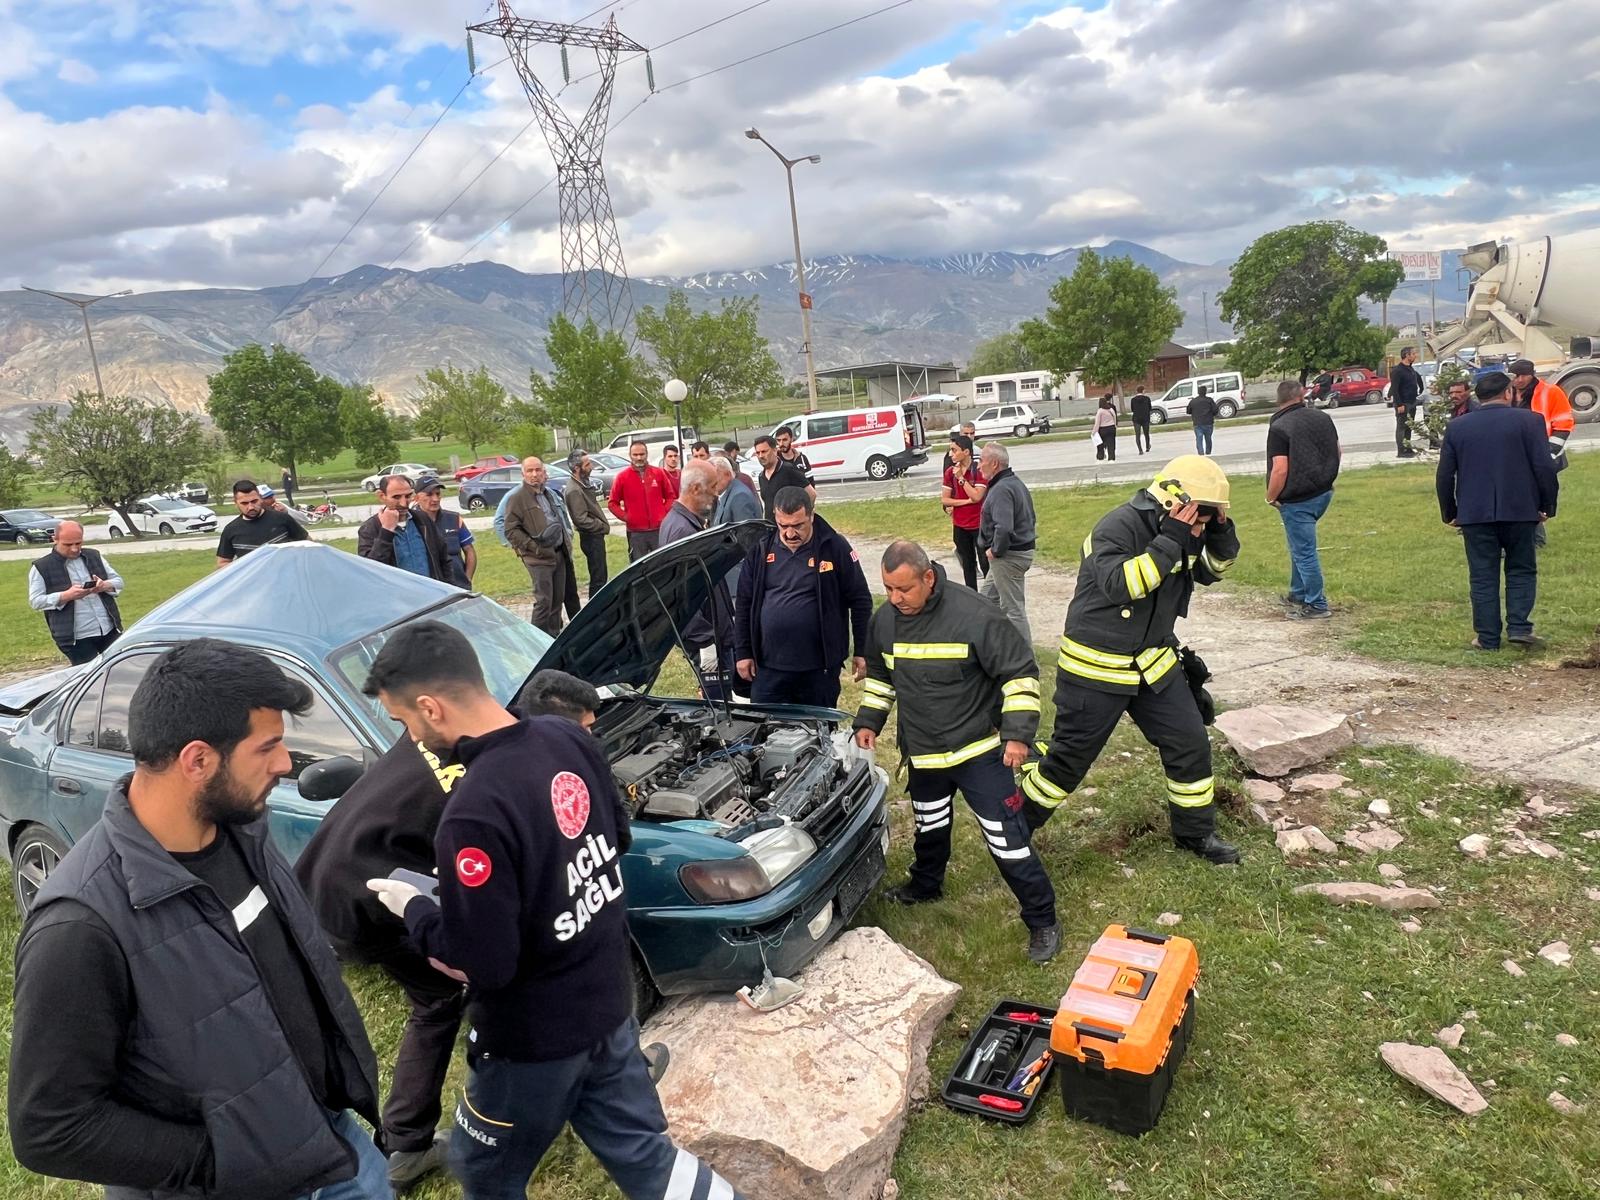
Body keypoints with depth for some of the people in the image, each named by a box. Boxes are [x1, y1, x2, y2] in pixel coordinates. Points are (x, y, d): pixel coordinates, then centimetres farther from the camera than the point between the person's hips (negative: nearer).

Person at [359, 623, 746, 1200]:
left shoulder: (474, 815, -32)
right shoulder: (569, 738, -8)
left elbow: (485, 964, -25)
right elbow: (614, 836, 7)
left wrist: (413, 908, -9)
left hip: (535, 1036, -6)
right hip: (609, 1002, 7)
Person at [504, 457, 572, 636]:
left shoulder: (550, 494, 17)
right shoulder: (518, 498, -6)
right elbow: (511, 531, -11)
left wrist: (567, 545, 18)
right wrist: (533, 547, -17)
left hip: (559, 554, 7)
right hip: (539, 557, -7)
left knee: (558, 599, 11)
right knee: (544, 601, -10)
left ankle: (554, 637, 21)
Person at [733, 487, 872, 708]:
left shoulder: (835, 548, -4)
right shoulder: (760, 551, 3)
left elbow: (860, 601, 0)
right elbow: (744, 604, 9)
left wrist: (862, 653, -2)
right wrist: (742, 653, 5)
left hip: (820, 668, -2)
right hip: (769, 667, 2)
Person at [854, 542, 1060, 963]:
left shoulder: (975, 616, -25)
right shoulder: (884, 620, -4)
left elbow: (1020, 671, -17)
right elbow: (878, 675, 15)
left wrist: (1018, 733, -20)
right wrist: (868, 721, 8)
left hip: (979, 750, -6)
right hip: (922, 753, 6)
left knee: (1007, 840, -3)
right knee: (929, 828, 26)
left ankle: (1042, 920, 13)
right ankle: (925, 885, 52)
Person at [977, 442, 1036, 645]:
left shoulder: (1001, 489, -22)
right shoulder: (1017, 483, 12)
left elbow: (1003, 528, -34)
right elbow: (1031, 519, 20)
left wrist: (995, 551, -19)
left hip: (1008, 556, -11)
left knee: (1013, 608, -2)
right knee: (989, 597, 21)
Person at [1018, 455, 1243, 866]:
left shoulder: (1179, 531, 1)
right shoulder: (1118, 528, -23)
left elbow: (1212, 569, 13)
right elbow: (1121, 585, -36)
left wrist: (1220, 530, -6)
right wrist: (1170, 541, -36)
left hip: (1154, 662, 7)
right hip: (1096, 668, -7)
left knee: (1191, 743, 8)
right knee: (1069, 756, 3)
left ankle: (1195, 831, 28)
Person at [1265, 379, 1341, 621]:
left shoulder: (1279, 427, -17)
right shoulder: (1322, 417, 4)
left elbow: (1280, 469, -23)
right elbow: (1337, 452, 13)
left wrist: (1271, 498, -9)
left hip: (1297, 501, -8)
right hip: (1324, 493, 8)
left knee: (1304, 552, 2)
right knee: (1300, 545, 23)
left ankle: (1317, 606, 9)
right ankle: (1298, 594, 33)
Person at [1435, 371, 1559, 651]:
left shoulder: (1456, 427, 4)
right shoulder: (1529, 420, -2)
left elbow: (1444, 476, 4)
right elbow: (1545, 468, -5)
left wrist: (1449, 513, 13)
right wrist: (1547, 506, 5)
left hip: (1474, 513, 1)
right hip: (1519, 511, -1)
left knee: (1483, 576, 5)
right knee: (1521, 570, 14)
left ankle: (1488, 638, 6)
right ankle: (1519, 627, 3)